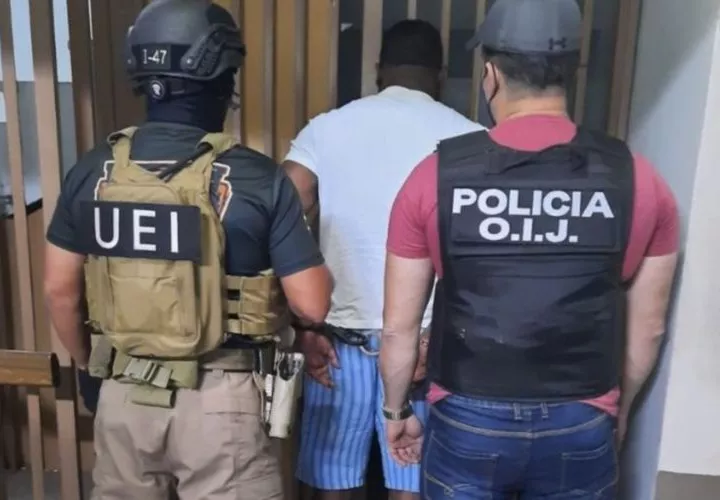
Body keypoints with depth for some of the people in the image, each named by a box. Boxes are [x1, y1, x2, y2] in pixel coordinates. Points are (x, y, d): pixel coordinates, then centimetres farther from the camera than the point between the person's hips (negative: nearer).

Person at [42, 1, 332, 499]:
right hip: (218, 400, -3)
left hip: (123, 392, 4)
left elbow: (59, 289, 4)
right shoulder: (258, 178, -15)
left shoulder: (93, 171, -3)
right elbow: (311, 305, -14)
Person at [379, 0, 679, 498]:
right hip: (580, 429, 1)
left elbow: (399, 328, -5)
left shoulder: (437, 176, -11)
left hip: (467, 424, -1)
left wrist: (397, 410, 12)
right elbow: (648, 328, 4)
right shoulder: (638, 180, -7)